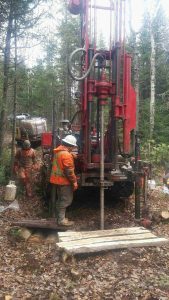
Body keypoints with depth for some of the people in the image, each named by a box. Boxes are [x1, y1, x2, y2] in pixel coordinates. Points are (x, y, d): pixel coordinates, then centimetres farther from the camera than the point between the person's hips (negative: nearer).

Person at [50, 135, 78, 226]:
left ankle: (60, 217, 28)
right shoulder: (66, 155, -21)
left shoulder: (58, 152, 10)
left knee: (61, 199, 19)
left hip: (58, 179, 10)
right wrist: (74, 181, -16)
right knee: (66, 200, 0)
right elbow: (69, 171, -23)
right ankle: (61, 219, 4)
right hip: (64, 180, -10)